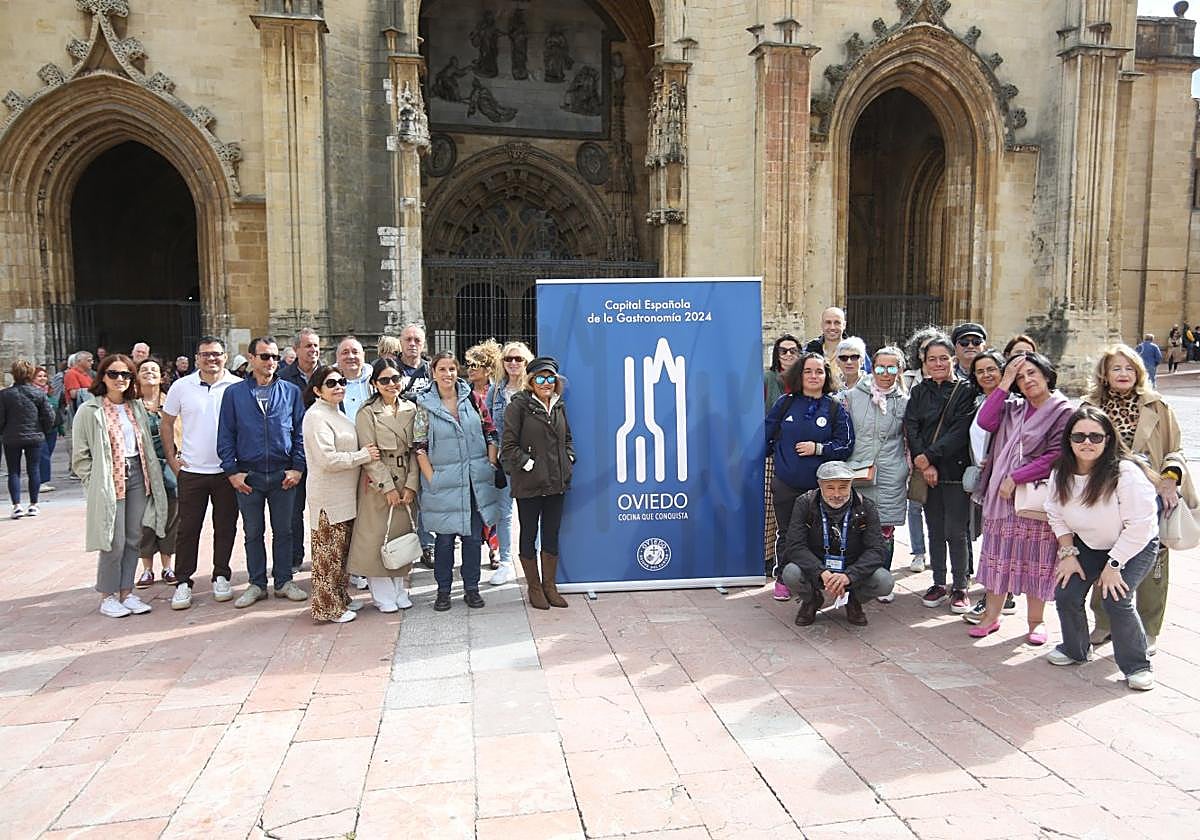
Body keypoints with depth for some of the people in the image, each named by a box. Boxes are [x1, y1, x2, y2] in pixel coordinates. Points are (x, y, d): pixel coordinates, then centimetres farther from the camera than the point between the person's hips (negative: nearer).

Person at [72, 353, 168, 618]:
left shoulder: (136, 407, 11)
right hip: (110, 482, -5)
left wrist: (152, 478, 9)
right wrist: (97, 483, -8)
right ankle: (107, 597, 12)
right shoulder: (89, 411, -5)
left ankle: (126, 592, 19)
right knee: (114, 544, -3)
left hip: (137, 477, 5)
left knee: (133, 540, 9)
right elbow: (80, 456, -4)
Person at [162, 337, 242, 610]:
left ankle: (221, 577, 22)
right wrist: (171, 458, 4)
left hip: (227, 471, 0)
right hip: (191, 471, 0)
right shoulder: (181, 386, 1)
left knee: (225, 527, 9)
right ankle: (183, 582, 15)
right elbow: (166, 424, 10)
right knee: (187, 528, 4)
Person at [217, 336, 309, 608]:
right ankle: (257, 584, 21)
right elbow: (225, 435, 3)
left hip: (283, 474, 0)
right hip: (248, 476, 0)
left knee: (283, 531, 8)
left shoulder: (291, 392, 4)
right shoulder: (234, 393, 3)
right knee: (253, 532, 10)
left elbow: (300, 432, 4)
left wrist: (297, 467, -3)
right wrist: (231, 471, -4)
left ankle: (284, 581, 20)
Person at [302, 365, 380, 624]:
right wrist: (364, 455, -15)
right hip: (328, 497, -9)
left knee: (342, 551, 16)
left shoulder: (337, 413, 16)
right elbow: (328, 459, -22)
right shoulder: (316, 417, -15)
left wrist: (365, 453, 8)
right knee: (329, 553, -1)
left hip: (345, 496, 9)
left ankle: (340, 599, 27)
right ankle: (328, 607, 8)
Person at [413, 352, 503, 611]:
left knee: (473, 535, 8)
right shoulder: (425, 405, -1)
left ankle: (471, 587, 21)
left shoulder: (472, 397, 4)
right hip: (444, 482, -2)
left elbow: (490, 433, 8)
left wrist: (491, 465, 2)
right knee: (445, 537, 4)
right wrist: (430, 478, -8)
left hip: (476, 481, 2)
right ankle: (443, 590, 18)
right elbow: (419, 446, -2)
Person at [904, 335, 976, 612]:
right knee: (935, 530, 11)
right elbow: (911, 428, -1)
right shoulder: (919, 392, 10)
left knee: (955, 532, -2)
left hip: (955, 471, -4)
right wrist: (925, 465, -12)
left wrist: (928, 456, -15)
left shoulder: (966, 390, -2)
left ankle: (959, 587, 11)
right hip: (927, 472, 4)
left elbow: (960, 431, -12)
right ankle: (939, 584, 20)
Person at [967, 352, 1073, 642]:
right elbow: (985, 421, -6)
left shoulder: (1063, 411, -4)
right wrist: (1005, 382, -6)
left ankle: (1035, 620, 19)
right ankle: (991, 615, 20)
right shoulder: (1013, 408, 11)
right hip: (1001, 495, 5)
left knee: (1035, 559, 5)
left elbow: (1055, 456, -13)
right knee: (999, 555, 10)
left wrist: (1015, 478, -14)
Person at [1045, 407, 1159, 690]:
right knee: (1066, 594, -6)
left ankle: (1137, 666, 0)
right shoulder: (1061, 472, -12)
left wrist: (1114, 564, -22)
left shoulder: (1125, 473, -30)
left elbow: (1139, 526, -26)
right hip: (1087, 544, 5)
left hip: (1135, 547, -5)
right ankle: (1075, 649, 22)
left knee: (1116, 600, -22)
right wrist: (1068, 553, -4)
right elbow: (1055, 514, 2)